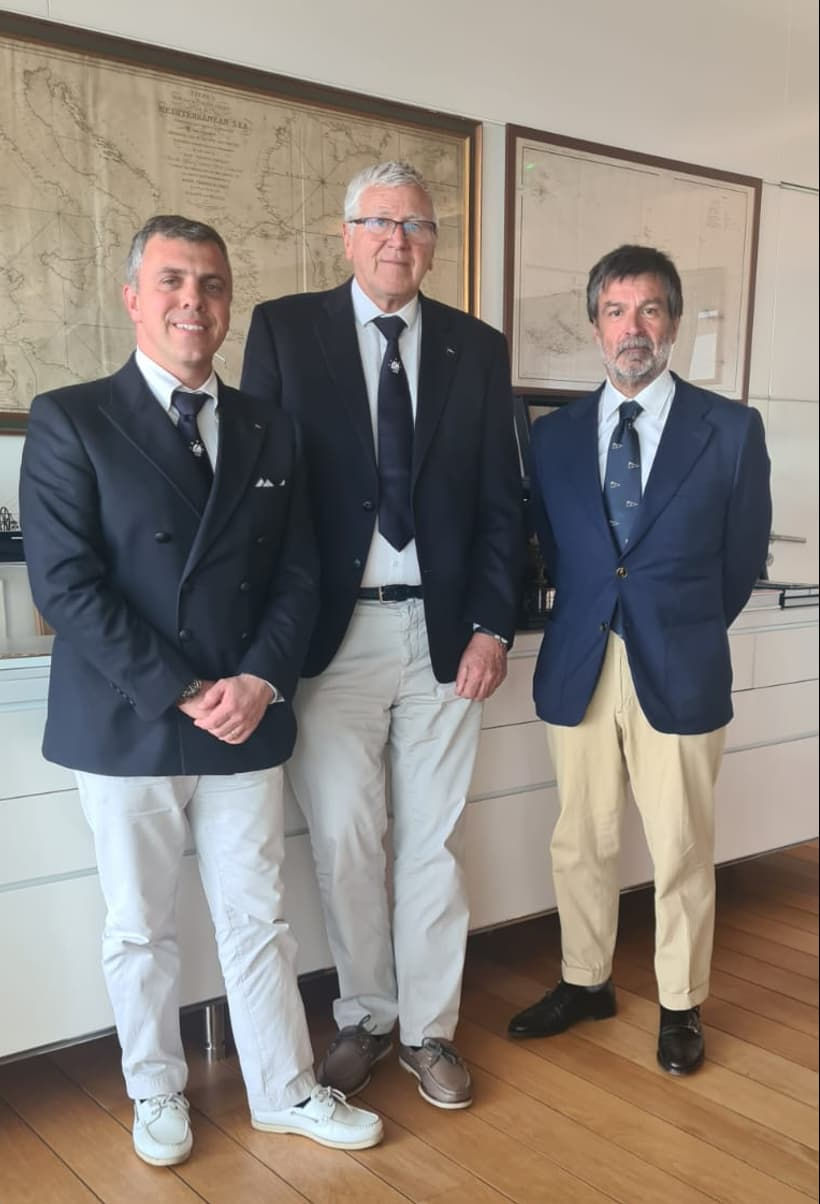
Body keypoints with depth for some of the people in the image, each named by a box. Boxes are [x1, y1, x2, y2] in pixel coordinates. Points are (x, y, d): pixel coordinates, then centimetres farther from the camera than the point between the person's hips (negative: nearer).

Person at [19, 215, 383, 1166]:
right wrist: (179, 694, -16)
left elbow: (296, 576, 6)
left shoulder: (269, 432, 9)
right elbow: (65, 584, -12)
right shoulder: (70, 421, -5)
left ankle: (284, 1093, 30)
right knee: (141, 930, 13)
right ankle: (157, 1097, 34)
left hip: (245, 721, 3)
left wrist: (259, 680, -10)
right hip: (124, 727, -3)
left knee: (258, 919, 13)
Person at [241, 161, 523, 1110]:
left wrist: (492, 625, -1)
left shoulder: (478, 348, 8)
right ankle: (363, 1018, 28)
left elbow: (501, 500, 7)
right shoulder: (283, 328, 2)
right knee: (343, 839, 6)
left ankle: (428, 1029, 26)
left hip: (444, 632, 2)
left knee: (434, 841, 9)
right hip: (333, 633, -1)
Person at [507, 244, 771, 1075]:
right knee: (580, 842, 14)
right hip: (578, 665, 3)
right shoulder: (553, 434, 5)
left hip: (680, 670, -2)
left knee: (681, 850, 9)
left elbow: (742, 560, 5)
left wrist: (685, 630, 9)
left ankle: (680, 1005, 29)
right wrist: (593, 615, 7)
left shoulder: (731, 430, -2)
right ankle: (584, 982, 34)